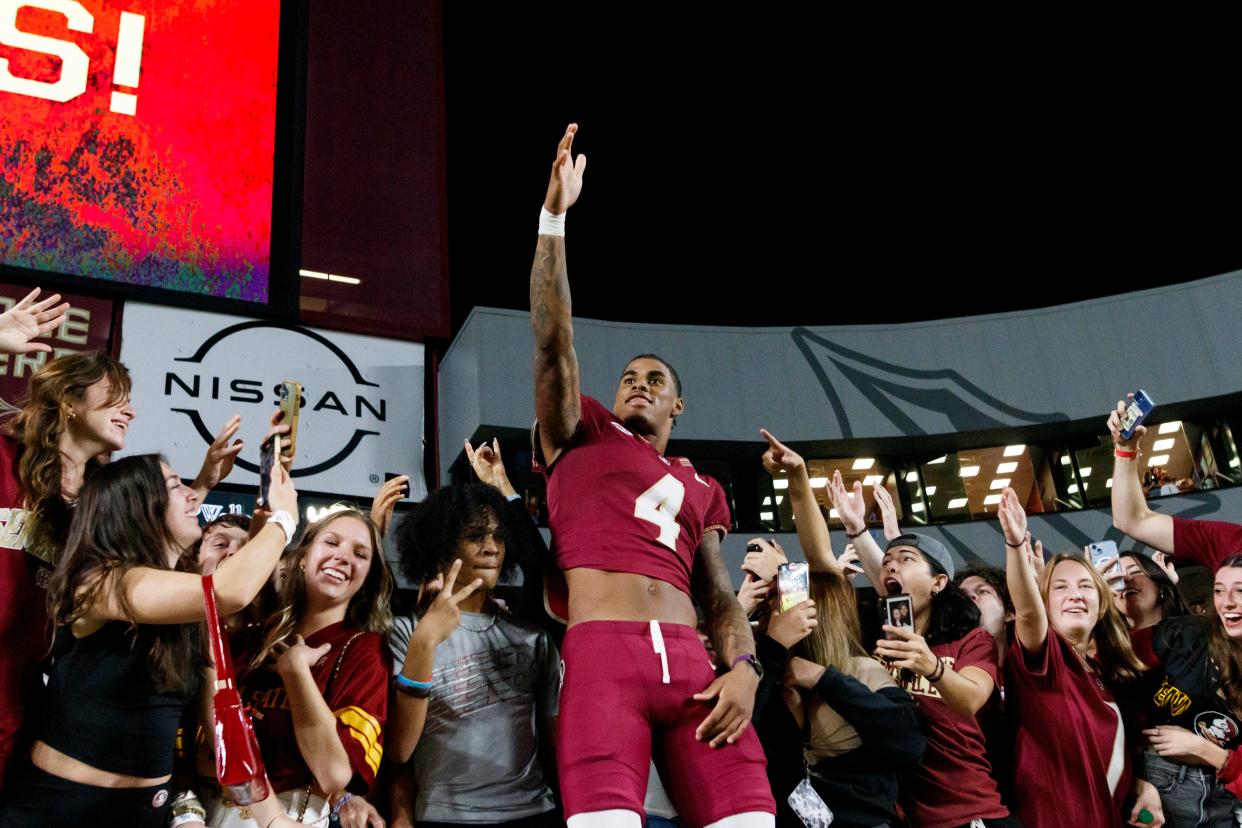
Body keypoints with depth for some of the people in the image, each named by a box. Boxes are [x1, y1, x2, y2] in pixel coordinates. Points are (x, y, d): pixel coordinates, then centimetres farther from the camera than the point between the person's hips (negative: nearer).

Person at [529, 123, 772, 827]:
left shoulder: (700, 490, 26)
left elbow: (720, 595, 19)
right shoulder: (581, 434, 19)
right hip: (602, 652, -3)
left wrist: (744, 666, -2)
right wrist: (554, 216, -1)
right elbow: (553, 341, 6)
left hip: (691, 661, 3)